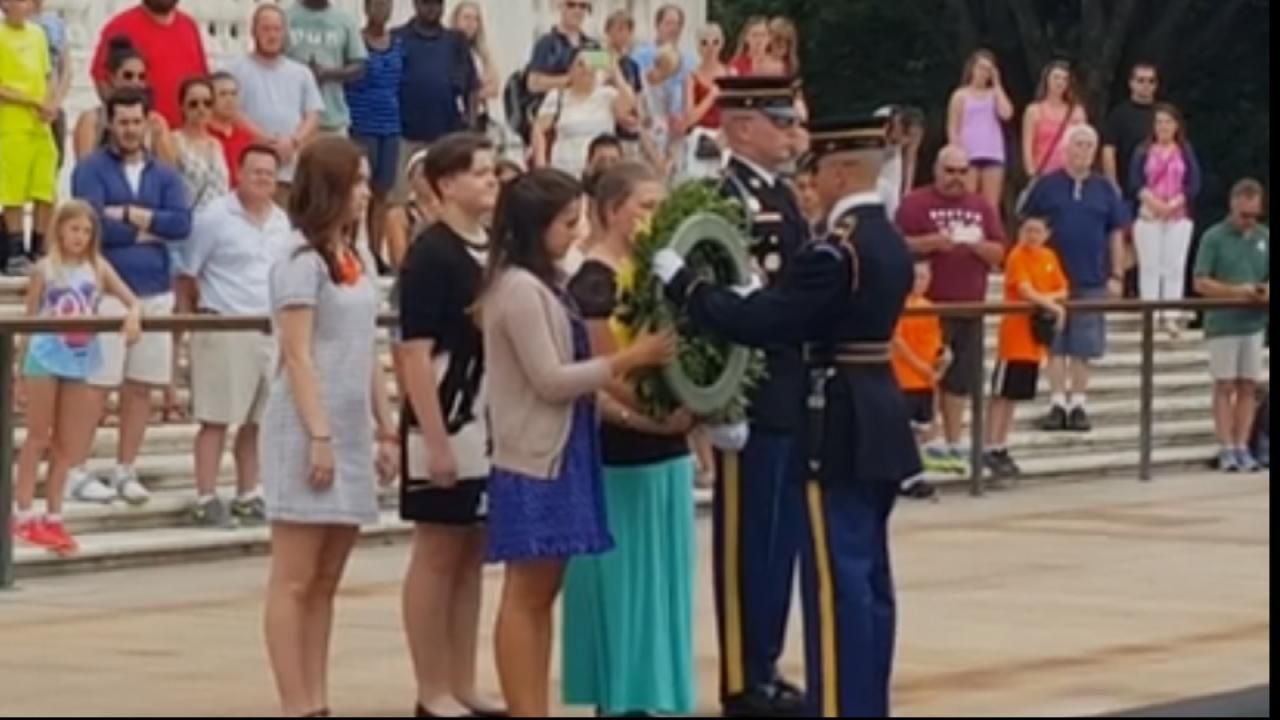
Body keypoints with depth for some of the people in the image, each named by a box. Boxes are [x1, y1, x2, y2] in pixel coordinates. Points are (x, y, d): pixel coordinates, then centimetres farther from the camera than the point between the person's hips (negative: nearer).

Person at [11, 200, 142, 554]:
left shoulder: (97, 267, 4)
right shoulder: (44, 269, -2)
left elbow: (132, 301, -1)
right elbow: (29, 319, 0)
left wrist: (133, 316, -25)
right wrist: (19, 366, -1)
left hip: (81, 360, 3)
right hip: (45, 357, -3)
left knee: (67, 443, 8)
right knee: (38, 437, 3)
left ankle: (52, 517, 14)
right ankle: (24, 515, 7)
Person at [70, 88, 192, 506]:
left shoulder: (164, 175, 13)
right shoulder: (91, 170, 0)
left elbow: (182, 224, -4)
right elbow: (93, 225, -15)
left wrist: (129, 214, -10)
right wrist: (146, 232, -5)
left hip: (156, 292, 5)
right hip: (106, 291, -5)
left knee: (141, 388, 6)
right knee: (96, 386, -5)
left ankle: (125, 471, 15)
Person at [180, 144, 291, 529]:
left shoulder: (281, 222, 12)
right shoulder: (214, 217, -6)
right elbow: (188, 275, -5)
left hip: (270, 331, 6)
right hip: (224, 329, -6)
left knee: (256, 420, 10)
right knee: (216, 418, -4)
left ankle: (247, 497, 18)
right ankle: (206, 500, -1)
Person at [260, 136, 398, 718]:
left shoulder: (359, 261, 14)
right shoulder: (301, 262, -9)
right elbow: (297, 356, -14)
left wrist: (386, 430, 13)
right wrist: (318, 436, -19)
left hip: (352, 434, 8)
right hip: (307, 432, -8)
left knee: (325, 582, 8)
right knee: (294, 582, -4)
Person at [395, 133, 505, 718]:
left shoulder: (495, 251, 9)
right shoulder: (430, 256, -12)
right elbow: (414, 353, -15)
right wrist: (435, 440, -19)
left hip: (493, 428, 7)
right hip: (447, 428, -7)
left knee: (472, 558, 11)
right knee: (437, 558, 1)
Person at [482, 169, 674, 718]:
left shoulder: (543, 285, 13)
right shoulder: (519, 289, -15)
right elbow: (548, 380, -18)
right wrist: (630, 359, -14)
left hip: (559, 454, 9)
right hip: (534, 460, -9)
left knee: (543, 592, 9)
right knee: (525, 594, -5)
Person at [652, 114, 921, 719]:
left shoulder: (837, 250, -19)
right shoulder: (890, 242, 11)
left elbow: (761, 324, -23)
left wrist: (682, 283, -14)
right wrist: (766, 296, 13)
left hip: (842, 428, -10)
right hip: (877, 422, 10)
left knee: (837, 578, -6)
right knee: (868, 576, 13)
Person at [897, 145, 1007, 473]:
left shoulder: (982, 207, 13)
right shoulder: (915, 203, 0)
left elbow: (1000, 253, 10)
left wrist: (978, 245, -9)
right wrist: (931, 242, -20)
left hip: (969, 307, 4)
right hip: (927, 306, -4)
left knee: (961, 380, 5)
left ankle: (953, 444, 12)